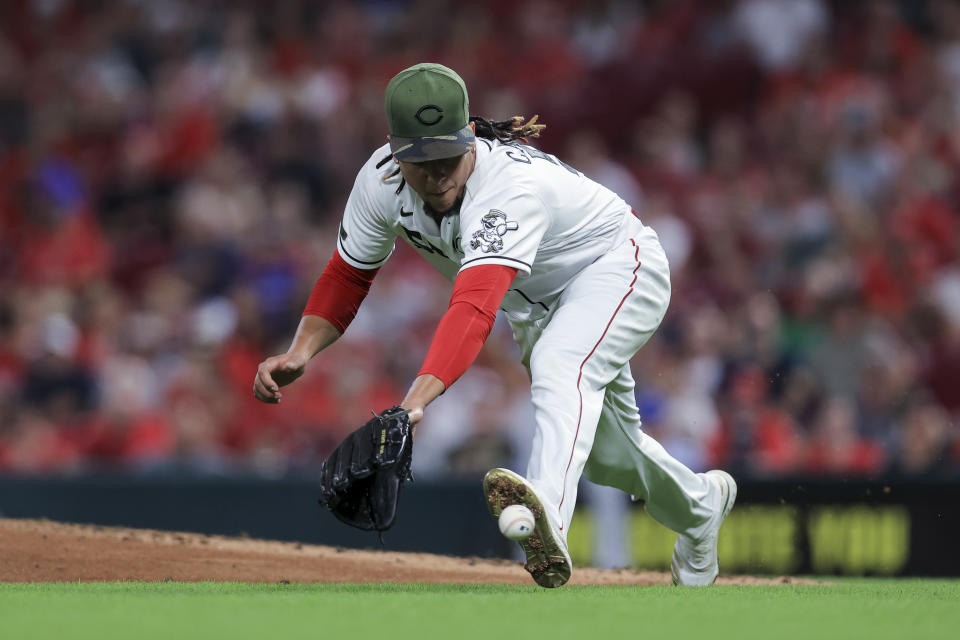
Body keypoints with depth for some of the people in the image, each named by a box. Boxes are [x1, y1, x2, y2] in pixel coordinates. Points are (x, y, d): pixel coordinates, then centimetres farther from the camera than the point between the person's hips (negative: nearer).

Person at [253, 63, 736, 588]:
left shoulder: (512, 186, -43)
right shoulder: (381, 180, -22)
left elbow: (474, 306, -56)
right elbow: (347, 275, -6)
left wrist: (418, 398, -68)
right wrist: (299, 354, -23)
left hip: (615, 267, -8)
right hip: (537, 304, 8)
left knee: (560, 367, -38)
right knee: (606, 454, 18)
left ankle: (549, 525, -61)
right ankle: (699, 505, 50)